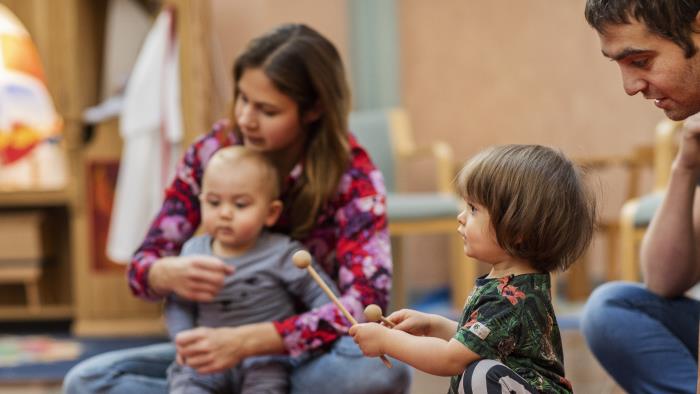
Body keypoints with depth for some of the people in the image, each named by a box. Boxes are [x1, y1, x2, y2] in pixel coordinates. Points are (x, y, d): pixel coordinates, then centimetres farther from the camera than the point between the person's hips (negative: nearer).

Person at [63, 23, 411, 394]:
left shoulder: (352, 175, -17)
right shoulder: (213, 151, -8)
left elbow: (364, 303, -29)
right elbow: (143, 264, -5)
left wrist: (244, 341, -40)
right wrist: (170, 274, -32)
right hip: (225, 349, 3)